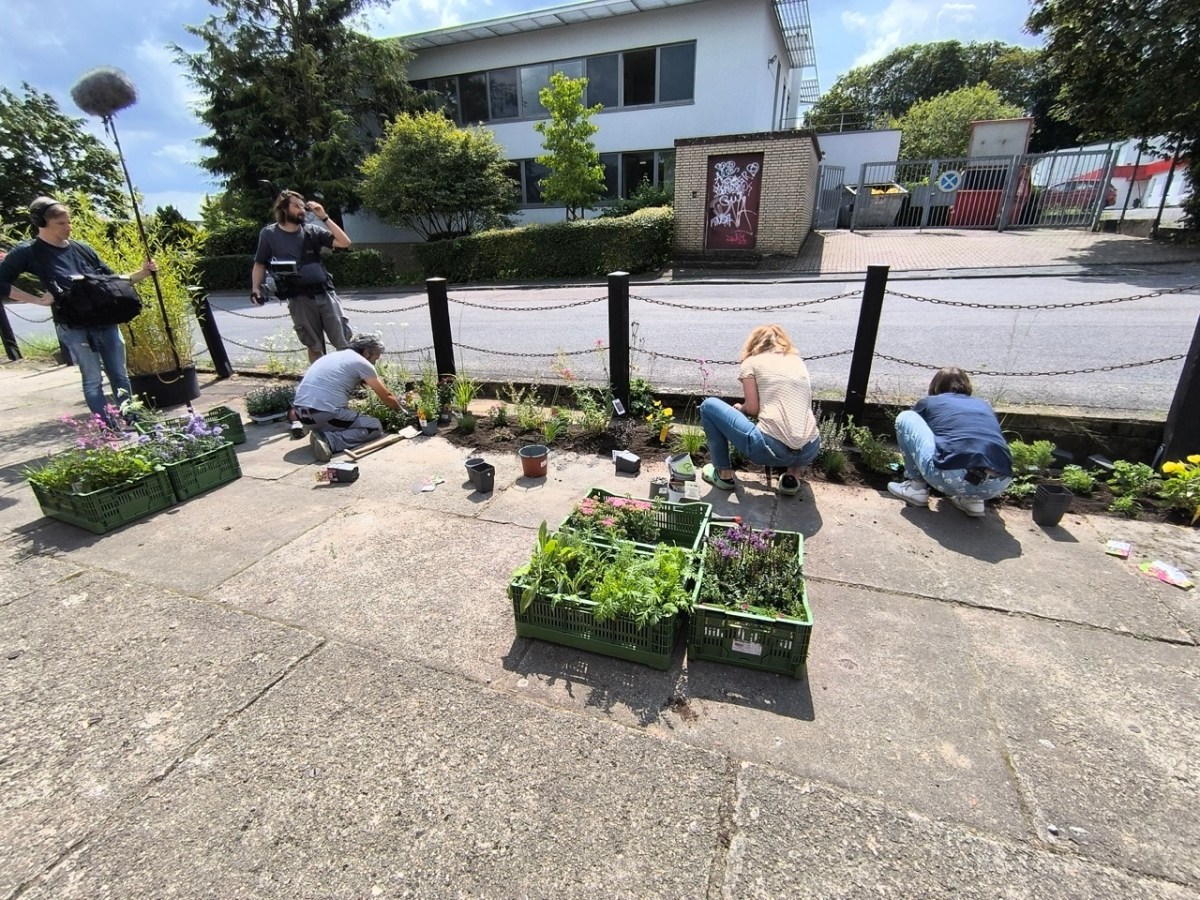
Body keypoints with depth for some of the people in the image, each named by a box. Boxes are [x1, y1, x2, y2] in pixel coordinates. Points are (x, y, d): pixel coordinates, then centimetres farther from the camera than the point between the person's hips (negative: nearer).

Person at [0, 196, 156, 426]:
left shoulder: (81, 248, 9)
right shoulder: (28, 252, -2)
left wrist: (143, 272, 2)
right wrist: (38, 300, -10)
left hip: (106, 322, 4)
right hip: (74, 328, -4)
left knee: (120, 376, 8)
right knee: (93, 381, 2)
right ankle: (112, 432, 6)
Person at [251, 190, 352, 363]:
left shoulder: (312, 230, 10)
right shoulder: (269, 234, 6)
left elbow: (344, 242, 2)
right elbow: (259, 264, 12)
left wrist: (324, 217, -2)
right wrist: (255, 289, -2)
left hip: (325, 293, 2)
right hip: (299, 299, -1)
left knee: (344, 343, 0)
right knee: (314, 346, 5)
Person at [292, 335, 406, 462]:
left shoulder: (333, 355, 22)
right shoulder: (361, 362, 0)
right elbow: (386, 397, 6)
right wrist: (401, 410, 23)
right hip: (324, 413, -8)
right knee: (375, 427, 4)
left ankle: (321, 432, 5)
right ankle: (328, 440, -13)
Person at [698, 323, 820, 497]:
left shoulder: (752, 362, 8)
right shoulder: (798, 361, 21)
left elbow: (752, 408, 0)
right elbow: (803, 405, 19)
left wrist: (739, 408, 23)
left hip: (771, 448, -5)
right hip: (809, 451, 5)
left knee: (708, 406, 13)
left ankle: (724, 474, 18)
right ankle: (793, 476, 18)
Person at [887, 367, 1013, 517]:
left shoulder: (928, 402, 23)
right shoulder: (983, 405, 32)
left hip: (952, 478, -4)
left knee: (905, 418, 18)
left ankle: (917, 488, 17)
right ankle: (973, 499, 18)